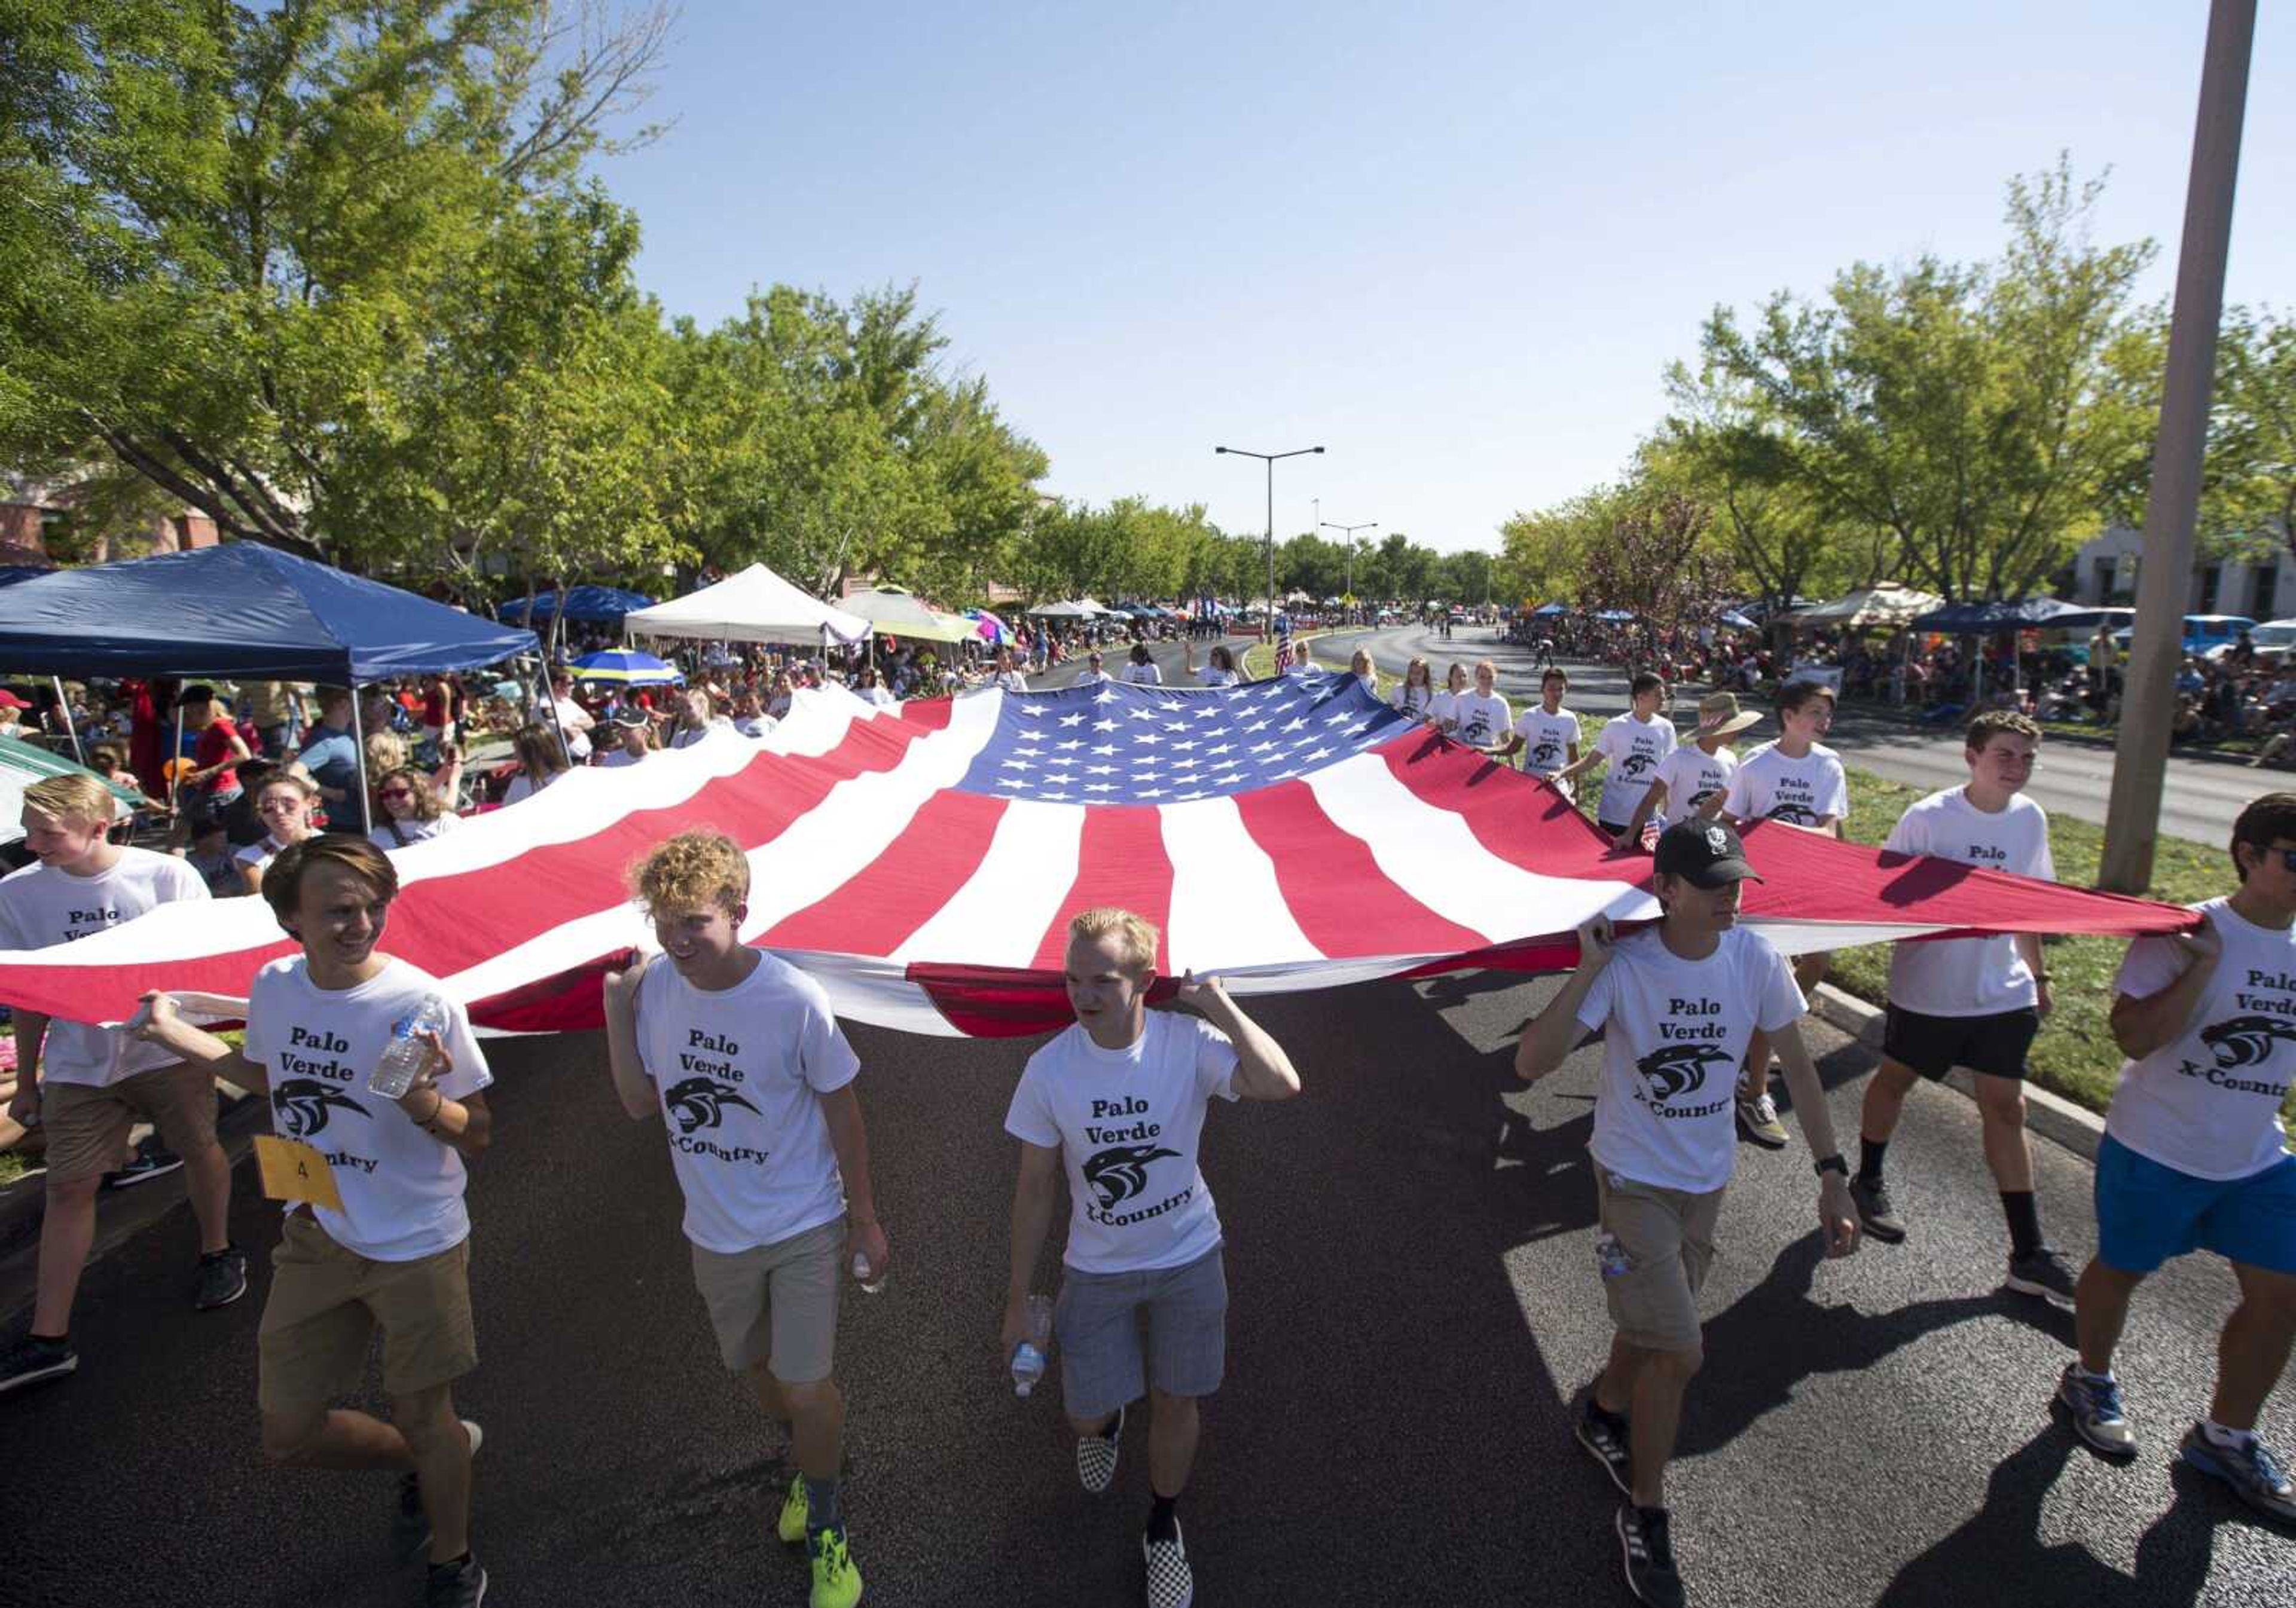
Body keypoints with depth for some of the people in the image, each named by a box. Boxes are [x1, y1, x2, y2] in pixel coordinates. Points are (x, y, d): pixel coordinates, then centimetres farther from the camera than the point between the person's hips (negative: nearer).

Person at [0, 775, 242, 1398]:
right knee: (68, 1186, 3)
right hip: (78, 1061, 2)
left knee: (199, 1149, 13)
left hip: (168, 1048, -2)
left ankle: (218, 1252, 38)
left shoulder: (166, 875, -13)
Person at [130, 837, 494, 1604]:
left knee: (422, 1418, 10)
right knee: (288, 1434, 14)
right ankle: (440, 1452, 42)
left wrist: (426, 1106, -37)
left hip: (416, 1244, -5)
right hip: (314, 1235, 6)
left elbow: (479, 1136, -17)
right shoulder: (273, 988, -7)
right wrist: (179, 1036, 10)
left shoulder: (422, 1002, -23)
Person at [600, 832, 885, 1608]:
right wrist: (616, 1009, -17)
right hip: (716, 1232, 5)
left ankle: (824, 1522, 30)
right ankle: (816, 1460, 53)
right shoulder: (656, 986, -13)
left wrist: (864, 1220, -7)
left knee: (805, 1386, 0)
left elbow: (841, 1110, -14)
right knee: (757, 1369, 23)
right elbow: (640, 1102, -4)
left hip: (804, 1227, -5)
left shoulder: (794, 999, -25)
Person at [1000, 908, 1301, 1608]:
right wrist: (1018, 1299, -2)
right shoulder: (1049, 1069, -18)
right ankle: (1107, 1421, 50)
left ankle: (1164, 1525, 45)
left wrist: (1218, 1002, -33)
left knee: (1176, 1401, 14)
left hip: (1189, 1259, 0)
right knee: (1084, 1416, 10)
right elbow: (1036, 1188, -7)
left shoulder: (1189, 1043, -22)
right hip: (1096, 1268, 1)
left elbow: (1281, 1084, -39)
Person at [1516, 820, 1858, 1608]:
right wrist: (1589, 968, -35)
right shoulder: (1625, 965, -24)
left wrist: (1832, 1174, -2)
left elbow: (1797, 1065, 0)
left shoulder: (1756, 960, -13)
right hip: (1633, 1179, -4)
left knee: (1650, 1329, 20)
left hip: (1707, 1180, 5)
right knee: (1678, 1354, -7)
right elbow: (1531, 1063, -31)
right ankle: (1646, 1514, 18)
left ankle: (1603, 1414, 53)